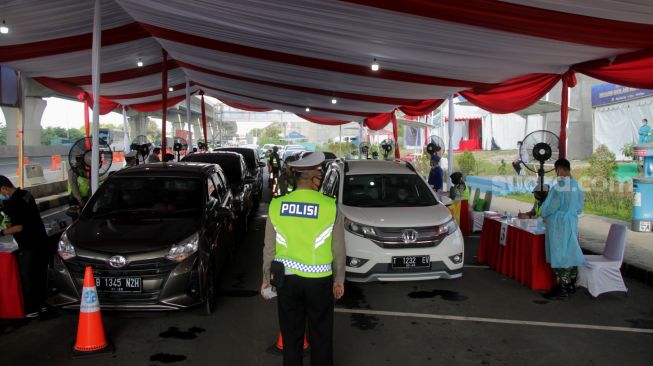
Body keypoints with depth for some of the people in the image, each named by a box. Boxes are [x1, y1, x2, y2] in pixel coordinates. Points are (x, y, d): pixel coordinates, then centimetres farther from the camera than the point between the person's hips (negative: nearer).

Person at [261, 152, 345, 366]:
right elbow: (338, 249, -5)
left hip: (287, 279, 2)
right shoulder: (330, 207, -11)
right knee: (321, 336, 14)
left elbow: (269, 248, 0)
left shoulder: (276, 205, -5)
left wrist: (266, 279, 12)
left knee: (291, 335, 15)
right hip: (319, 280, -2)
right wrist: (339, 280, 8)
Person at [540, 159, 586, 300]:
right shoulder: (577, 186, 1)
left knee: (559, 255, -1)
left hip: (558, 226, -7)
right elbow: (579, 207, 12)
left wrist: (544, 216, 7)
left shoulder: (558, 187, -21)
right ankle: (571, 284, 28)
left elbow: (548, 207, -13)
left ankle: (562, 290, 4)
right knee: (571, 253, 16)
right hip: (572, 223, 7)